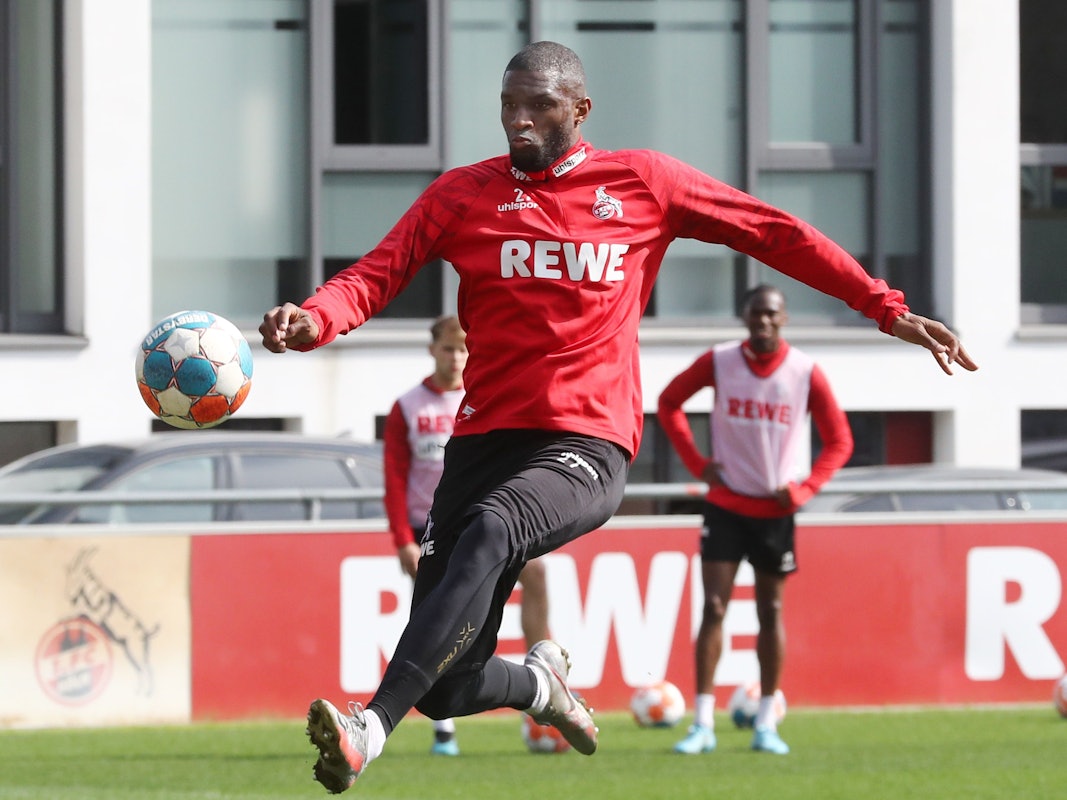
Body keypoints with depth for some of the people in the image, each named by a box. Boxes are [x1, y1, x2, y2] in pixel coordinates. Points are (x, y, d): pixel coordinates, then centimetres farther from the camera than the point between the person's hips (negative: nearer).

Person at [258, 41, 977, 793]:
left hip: (587, 447, -3)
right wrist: (311, 321, -24)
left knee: (488, 533, -37)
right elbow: (375, 276, -1)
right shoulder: (464, 194, 9)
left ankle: (371, 728, -46)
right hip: (485, 439, 3)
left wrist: (887, 309, 9)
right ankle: (539, 682, 34)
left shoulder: (643, 182, 8)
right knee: (445, 691, -3)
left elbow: (776, 234, 13)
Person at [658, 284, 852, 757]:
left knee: (771, 612, 7)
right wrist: (696, 463, -1)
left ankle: (766, 725, 14)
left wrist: (804, 488, -11)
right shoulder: (718, 362, -5)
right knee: (713, 609, -7)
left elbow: (839, 440, 2)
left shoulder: (806, 373, -6)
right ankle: (703, 725, -5)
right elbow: (669, 403, 9)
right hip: (725, 505, 0)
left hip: (775, 510, 0)